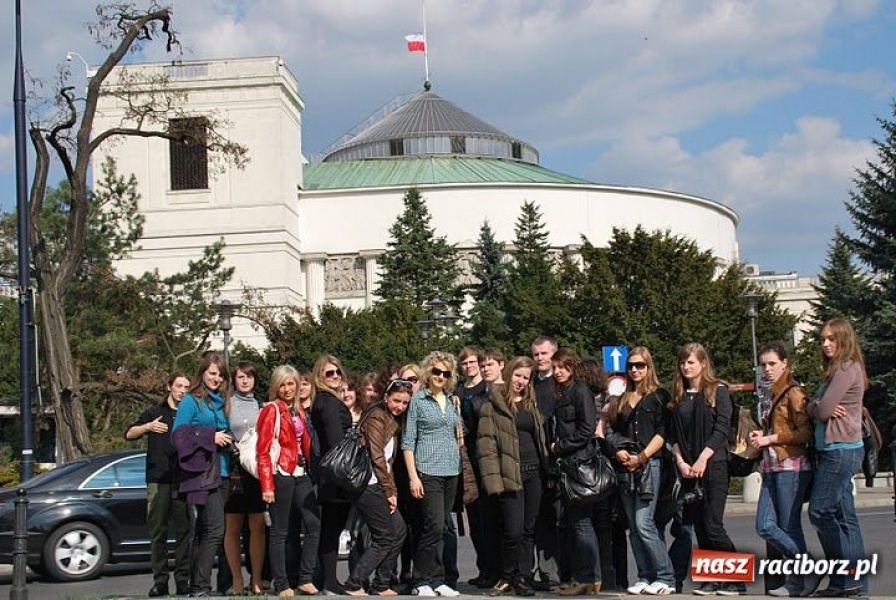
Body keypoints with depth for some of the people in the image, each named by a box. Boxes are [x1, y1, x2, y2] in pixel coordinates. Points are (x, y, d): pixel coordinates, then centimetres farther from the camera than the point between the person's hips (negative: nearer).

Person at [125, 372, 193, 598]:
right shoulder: (155, 413, 15)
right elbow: (129, 434, 9)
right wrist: (147, 427, -9)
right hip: (158, 479, 0)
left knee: (184, 530, -1)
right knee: (158, 531, 0)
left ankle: (183, 580, 3)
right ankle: (160, 580, 2)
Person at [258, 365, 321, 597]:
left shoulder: (299, 410, 16)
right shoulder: (271, 410, -4)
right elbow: (263, 450, -10)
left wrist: (310, 469, 8)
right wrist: (267, 485, -15)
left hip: (300, 474, 7)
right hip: (281, 474, -7)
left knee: (314, 524, -1)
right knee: (280, 531, -1)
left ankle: (305, 579, 6)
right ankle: (281, 585, 4)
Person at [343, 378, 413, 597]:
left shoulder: (393, 421, 17)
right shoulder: (377, 417, -11)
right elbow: (377, 457, -14)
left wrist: (391, 490, 6)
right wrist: (390, 491, -10)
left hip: (378, 484, 9)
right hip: (367, 484, -9)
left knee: (399, 530, 8)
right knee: (385, 536, -6)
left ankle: (382, 585, 15)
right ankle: (354, 585, -1)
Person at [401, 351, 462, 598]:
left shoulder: (451, 401, 14)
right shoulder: (418, 400, -1)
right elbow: (408, 441, -4)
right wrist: (413, 476, -10)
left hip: (451, 471, 5)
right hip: (428, 471, -5)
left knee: (439, 529, 8)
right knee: (434, 527, -12)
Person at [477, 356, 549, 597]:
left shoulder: (531, 404, 15)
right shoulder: (494, 404, -1)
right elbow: (486, 442, -6)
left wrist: (547, 468, 9)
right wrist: (493, 478, -15)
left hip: (533, 473, 5)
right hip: (510, 474, -5)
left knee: (529, 529, 6)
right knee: (513, 530, -8)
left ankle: (523, 579, 12)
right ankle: (507, 578, 9)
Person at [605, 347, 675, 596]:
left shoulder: (659, 396, 2)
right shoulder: (621, 400, 18)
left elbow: (662, 432, -6)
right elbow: (611, 431, 15)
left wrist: (641, 457, -12)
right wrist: (619, 452, -3)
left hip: (650, 465, -6)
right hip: (626, 468, 6)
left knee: (644, 524, -14)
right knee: (633, 527, 4)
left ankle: (666, 578, -8)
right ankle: (645, 577, 9)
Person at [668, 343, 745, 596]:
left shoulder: (717, 390, 0)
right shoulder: (679, 397, 14)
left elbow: (722, 429, -8)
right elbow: (674, 435, 12)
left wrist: (702, 460, -15)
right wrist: (680, 461, -4)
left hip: (713, 466, -5)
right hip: (688, 469, 5)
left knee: (713, 526, -12)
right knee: (700, 527, 4)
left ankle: (737, 580, -4)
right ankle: (711, 579, 10)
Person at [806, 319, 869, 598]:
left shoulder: (846, 369, -11)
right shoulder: (836, 370, 19)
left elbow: (822, 410, -17)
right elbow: (813, 408, 15)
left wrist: (818, 408, 4)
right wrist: (818, 407, -6)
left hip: (840, 449, -10)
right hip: (836, 450, 10)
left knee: (820, 511, -9)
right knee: (844, 516, 7)